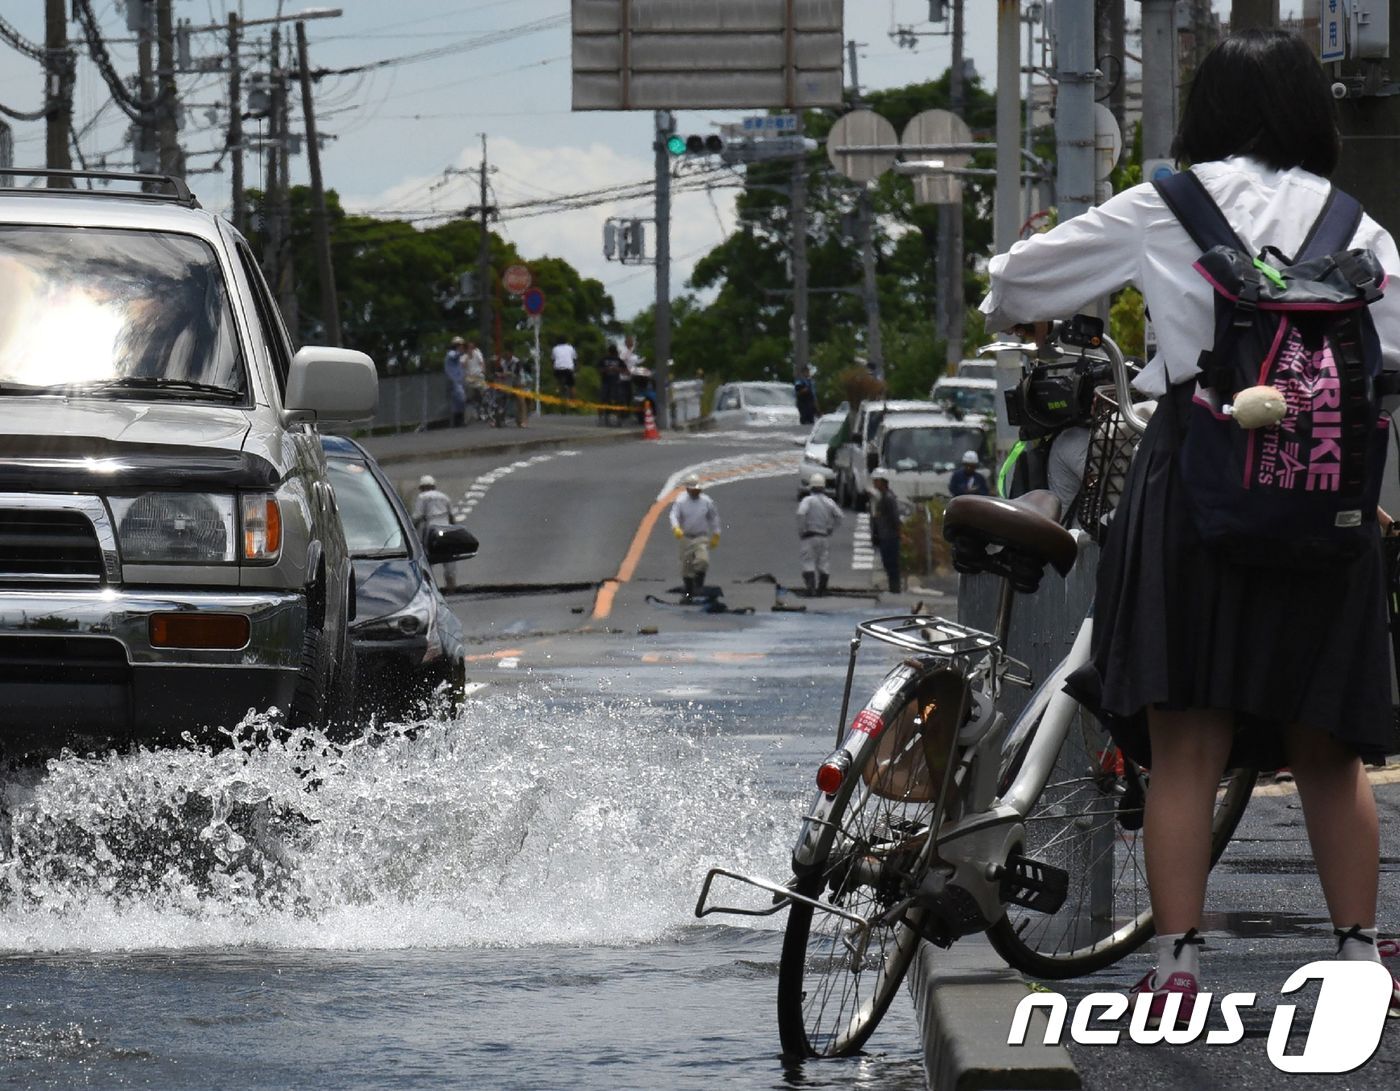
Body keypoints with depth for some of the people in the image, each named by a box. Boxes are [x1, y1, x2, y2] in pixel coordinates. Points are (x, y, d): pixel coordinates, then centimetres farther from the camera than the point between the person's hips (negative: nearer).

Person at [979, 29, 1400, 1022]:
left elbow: (1020, 279, 12)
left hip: (1194, 478, -2)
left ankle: (1178, 970, -4)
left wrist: (1009, 311, 35)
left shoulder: (1169, 208, 4)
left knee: (1185, 751, 0)